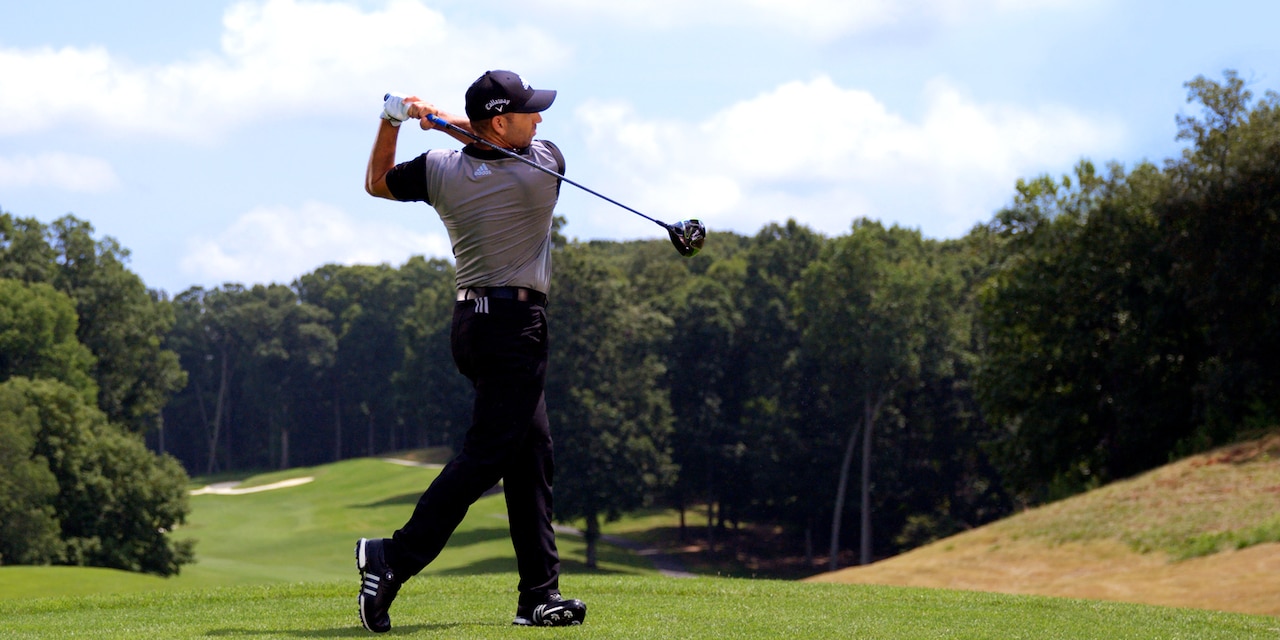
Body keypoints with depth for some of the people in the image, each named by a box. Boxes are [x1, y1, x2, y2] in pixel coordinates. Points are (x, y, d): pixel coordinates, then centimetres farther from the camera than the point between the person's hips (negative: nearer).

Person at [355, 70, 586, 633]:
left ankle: (539, 595, 8)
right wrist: (446, 119, 6)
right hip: (515, 327, -7)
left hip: (471, 324, 7)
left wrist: (391, 121, 10)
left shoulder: (440, 171, 0)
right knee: (484, 455, -9)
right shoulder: (545, 165, -11)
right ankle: (394, 558, -18)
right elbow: (512, 143, 12)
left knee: (532, 454, 9)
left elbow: (377, 182, 18)